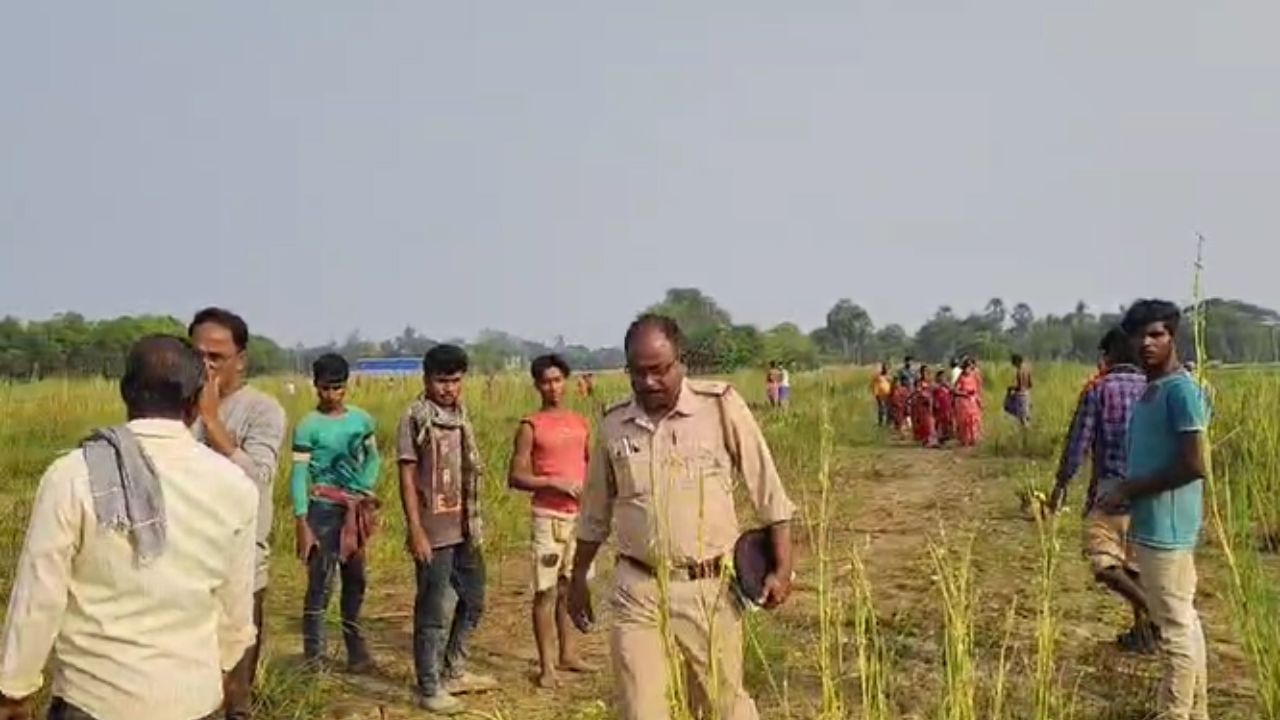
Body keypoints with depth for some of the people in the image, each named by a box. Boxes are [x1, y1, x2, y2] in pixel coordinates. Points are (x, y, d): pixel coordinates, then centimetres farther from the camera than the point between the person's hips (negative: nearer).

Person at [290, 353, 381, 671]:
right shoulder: (309, 426, -10)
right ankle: (313, 658, 3)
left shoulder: (361, 419, 3)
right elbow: (299, 476, -12)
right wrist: (302, 525, -16)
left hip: (356, 509, 5)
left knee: (355, 581, 14)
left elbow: (373, 458, 17)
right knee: (321, 584, -5)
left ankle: (356, 649, 28)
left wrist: (367, 489, 0)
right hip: (324, 510, -5)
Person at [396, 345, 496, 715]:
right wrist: (415, 531, -17)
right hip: (434, 532, -8)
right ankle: (429, 688, 12)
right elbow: (407, 478, -12)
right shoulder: (416, 418, -10)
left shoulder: (461, 416, 10)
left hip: (464, 528, 8)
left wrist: (475, 523, 13)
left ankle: (454, 673, 32)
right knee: (433, 611, 0)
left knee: (473, 599, 17)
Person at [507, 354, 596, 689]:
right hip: (549, 516, -5)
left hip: (581, 514, 5)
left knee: (570, 588, 13)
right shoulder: (531, 427, -4)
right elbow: (515, 477, -8)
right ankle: (546, 666, 2)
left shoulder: (581, 423, 11)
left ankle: (568, 654, 24)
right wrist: (554, 483, -19)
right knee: (546, 591, -3)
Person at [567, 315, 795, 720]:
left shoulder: (721, 406, -7)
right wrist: (578, 579, 20)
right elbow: (595, 515, 16)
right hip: (638, 592, 2)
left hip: (710, 589, -2)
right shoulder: (613, 426, 3)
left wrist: (782, 568, -5)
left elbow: (768, 493, -3)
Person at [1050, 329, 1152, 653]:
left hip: (1113, 485, -5)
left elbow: (1079, 440, -6)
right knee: (1135, 558, 15)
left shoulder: (1098, 389, -6)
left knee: (1103, 559, -5)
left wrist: (1061, 484, 2)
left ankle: (1153, 611, -23)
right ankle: (1142, 630, 18)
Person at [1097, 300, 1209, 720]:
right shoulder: (1151, 391, 14)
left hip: (1166, 527, -10)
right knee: (1183, 621, 16)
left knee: (1175, 626, -3)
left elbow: (1194, 465, -21)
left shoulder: (1180, 389, -16)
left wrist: (1129, 491, -15)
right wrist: (1126, 492, 9)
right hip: (1153, 524, 10)